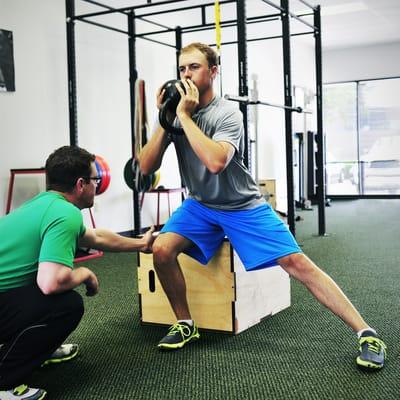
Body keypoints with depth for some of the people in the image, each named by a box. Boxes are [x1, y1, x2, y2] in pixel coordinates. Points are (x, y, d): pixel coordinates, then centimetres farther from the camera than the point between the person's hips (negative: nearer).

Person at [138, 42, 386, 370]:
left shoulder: (227, 113, -19)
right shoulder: (176, 113, -4)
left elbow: (216, 161, -38)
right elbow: (146, 167, -9)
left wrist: (184, 115, -30)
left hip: (243, 206, -4)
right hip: (200, 205, 5)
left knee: (295, 261, -15)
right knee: (161, 249, -20)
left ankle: (366, 334, -8)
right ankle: (186, 325, 2)